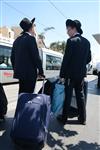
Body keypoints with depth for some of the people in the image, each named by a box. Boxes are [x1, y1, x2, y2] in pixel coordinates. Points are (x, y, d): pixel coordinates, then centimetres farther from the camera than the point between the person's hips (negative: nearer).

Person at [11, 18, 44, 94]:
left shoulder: (17, 40, 13)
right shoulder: (31, 38, -10)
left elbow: (12, 57, 15)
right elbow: (36, 56, -14)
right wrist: (41, 71, -6)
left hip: (19, 72, 8)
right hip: (29, 73, -8)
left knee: (22, 93, 16)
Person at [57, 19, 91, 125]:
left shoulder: (71, 41, -12)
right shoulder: (87, 42, 9)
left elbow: (66, 59, -16)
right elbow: (88, 58, 12)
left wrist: (62, 74, -11)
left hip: (71, 73, -6)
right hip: (81, 73, 6)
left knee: (67, 96, 3)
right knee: (80, 95, 15)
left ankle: (64, 118, 16)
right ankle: (82, 118, 25)